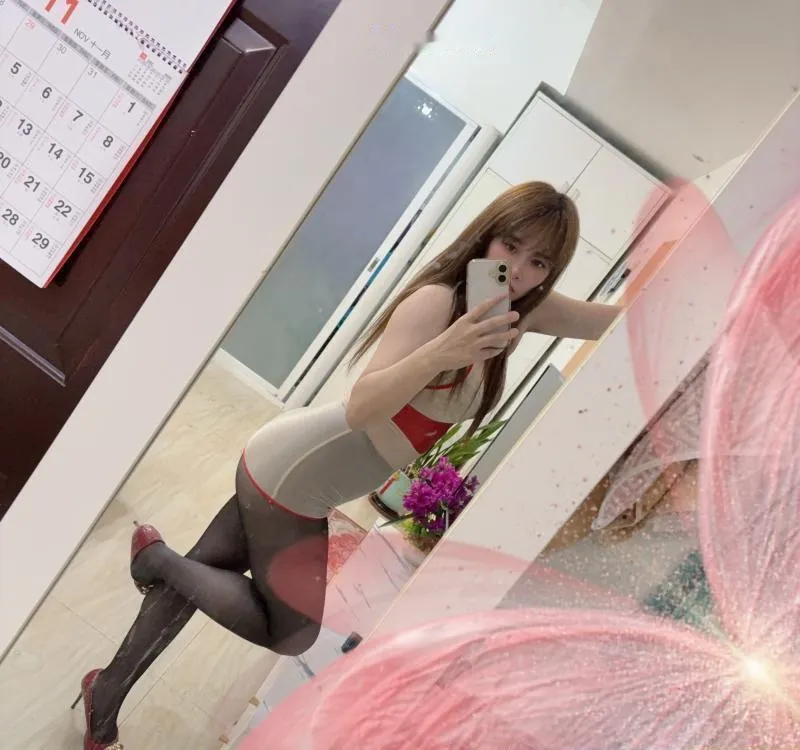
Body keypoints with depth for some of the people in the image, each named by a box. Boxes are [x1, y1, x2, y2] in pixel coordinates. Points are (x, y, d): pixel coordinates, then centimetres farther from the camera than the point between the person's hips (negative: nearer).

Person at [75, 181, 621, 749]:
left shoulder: (521, 310, 0)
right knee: (291, 633, 6)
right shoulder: (437, 301, -25)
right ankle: (157, 556, 15)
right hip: (295, 474, -8)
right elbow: (361, 407, -32)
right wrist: (441, 353, -45)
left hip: (302, 469, 8)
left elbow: (617, 317, 7)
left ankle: (108, 695, 35)